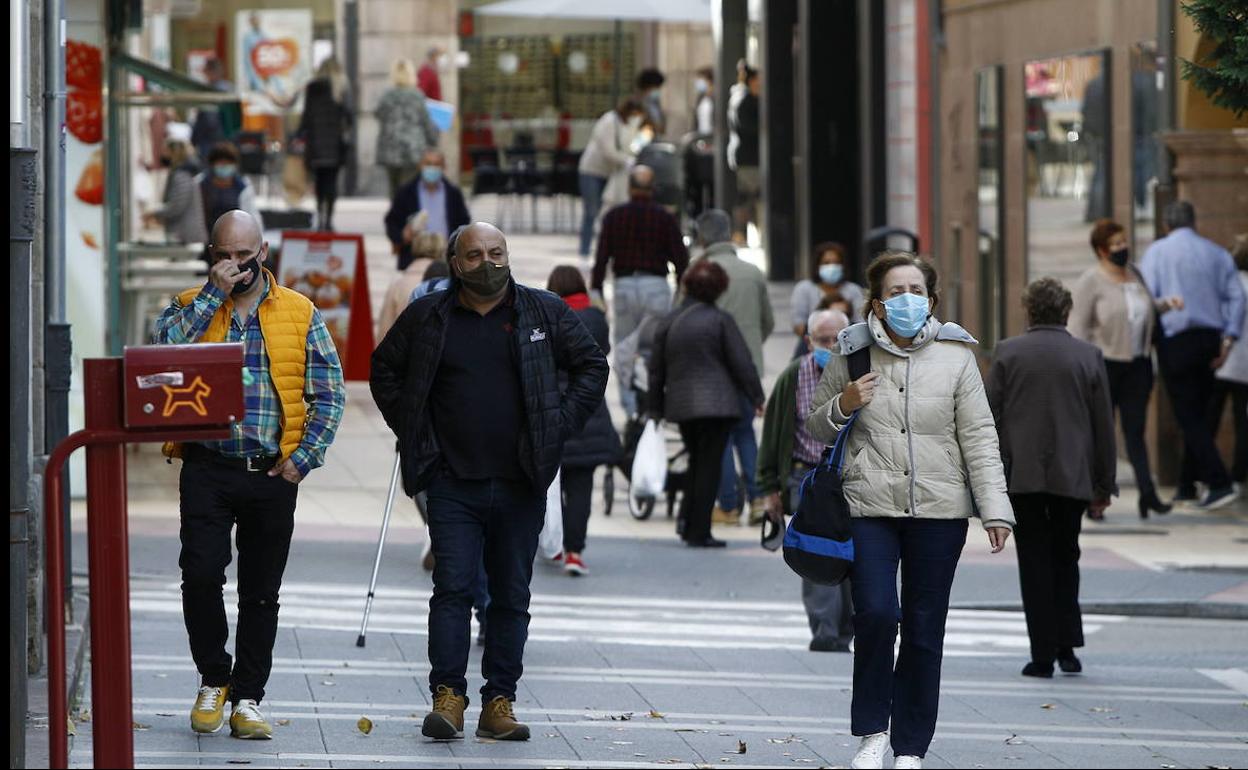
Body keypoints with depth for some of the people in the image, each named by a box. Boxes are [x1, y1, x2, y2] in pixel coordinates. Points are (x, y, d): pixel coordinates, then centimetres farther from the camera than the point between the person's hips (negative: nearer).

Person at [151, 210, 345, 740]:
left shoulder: (300, 313, 7)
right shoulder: (191, 307, 7)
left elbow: (329, 394, 6)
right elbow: (162, 351, -14)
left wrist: (305, 457, -5)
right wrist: (212, 295, -14)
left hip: (272, 474, 1)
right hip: (207, 469, -1)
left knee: (261, 591, 5)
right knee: (201, 573, -13)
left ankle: (247, 699, 13)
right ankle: (213, 680, 8)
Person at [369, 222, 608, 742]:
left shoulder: (546, 313, 5)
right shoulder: (427, 318, 5)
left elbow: (591, 367, 13)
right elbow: (384, 370, 17)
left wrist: (560, 425, 2)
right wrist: (412, 432, 8)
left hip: (521, 484, 1)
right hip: (453, 481, -1)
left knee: (512, 597, 4)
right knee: (452, 587, -9)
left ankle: (499, 702, 8)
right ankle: (447, 696, -9)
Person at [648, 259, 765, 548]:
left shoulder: (667, 323, 7)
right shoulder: (720, 320, -6)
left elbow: (655, 369, 11)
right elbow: (742, 363, -6)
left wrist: (655, 409, 18)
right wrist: (756, 398, 5)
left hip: (679, 405, 5)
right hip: (716, 403, -4)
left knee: (697, 462, 20)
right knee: (709, 467, -1)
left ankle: (687, 519, 7)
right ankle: (698, 532, -3)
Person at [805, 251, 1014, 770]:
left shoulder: (955, 356, 5)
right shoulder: (852, 354, 6)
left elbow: (979, 437, 3)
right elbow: (815, 429, 17)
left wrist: (995, 509, -5)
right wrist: (842, 406, -5)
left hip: (938, 511, 0)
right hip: (869, 507, 0)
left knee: (925, 630, 3)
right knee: (876, 613, -16)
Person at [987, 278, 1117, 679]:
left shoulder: (1007, 353, -2)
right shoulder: (1088, 356, 1)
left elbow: (990, 420, -2)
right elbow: (1103, 425, 4)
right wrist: (1104, 484, 11)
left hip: (1022, 476, -1)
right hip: (1073, 476, 1)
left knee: (1035, 563, 3)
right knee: (1065, 559, 16)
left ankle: (1043, 654, -1)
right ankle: (1066, 646, 8)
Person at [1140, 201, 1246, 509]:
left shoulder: (1158, 251, 1)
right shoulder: (1217, 253, 11)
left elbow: (1147, 296, -7)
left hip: (1176, 340, -5)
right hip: (1210, 338, 5)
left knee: (1189, 417, -5)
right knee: (1200, 413, 14)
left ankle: (1220, 483, -17)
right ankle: (1187, 484, 18)